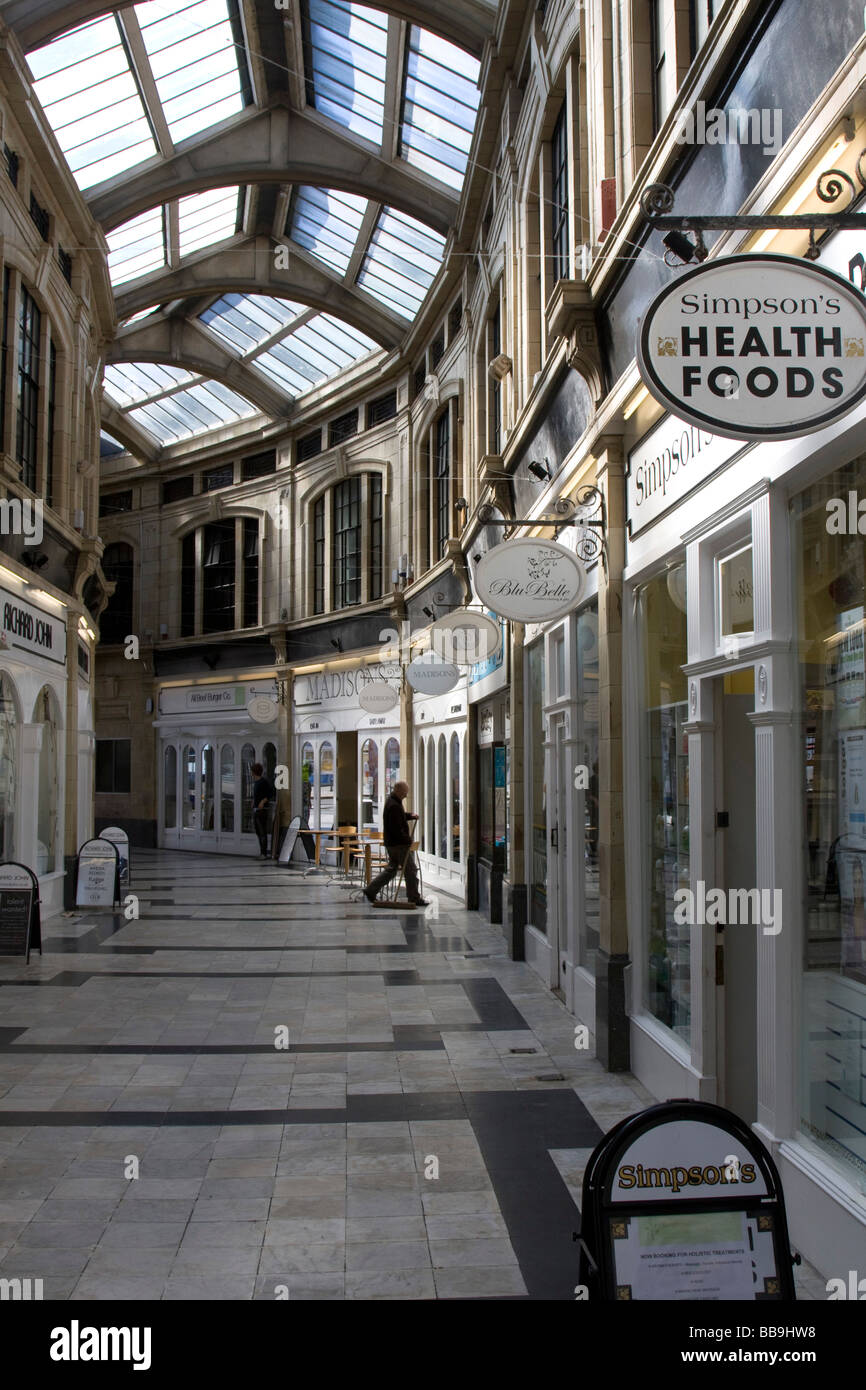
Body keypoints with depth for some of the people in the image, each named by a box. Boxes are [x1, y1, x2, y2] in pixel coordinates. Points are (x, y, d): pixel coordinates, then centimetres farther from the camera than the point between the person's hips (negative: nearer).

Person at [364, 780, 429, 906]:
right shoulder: (394, 806, -22)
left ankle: (371, 891, 16)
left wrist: (410, 815, 11)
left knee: (391, 869, 17)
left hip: (391, 843, 10)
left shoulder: (391, 801, 11)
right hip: (398, 844, -10)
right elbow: (397, 829, -25)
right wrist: (408, 840, -17)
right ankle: (414, 898, 4)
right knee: (410, 870, -2)